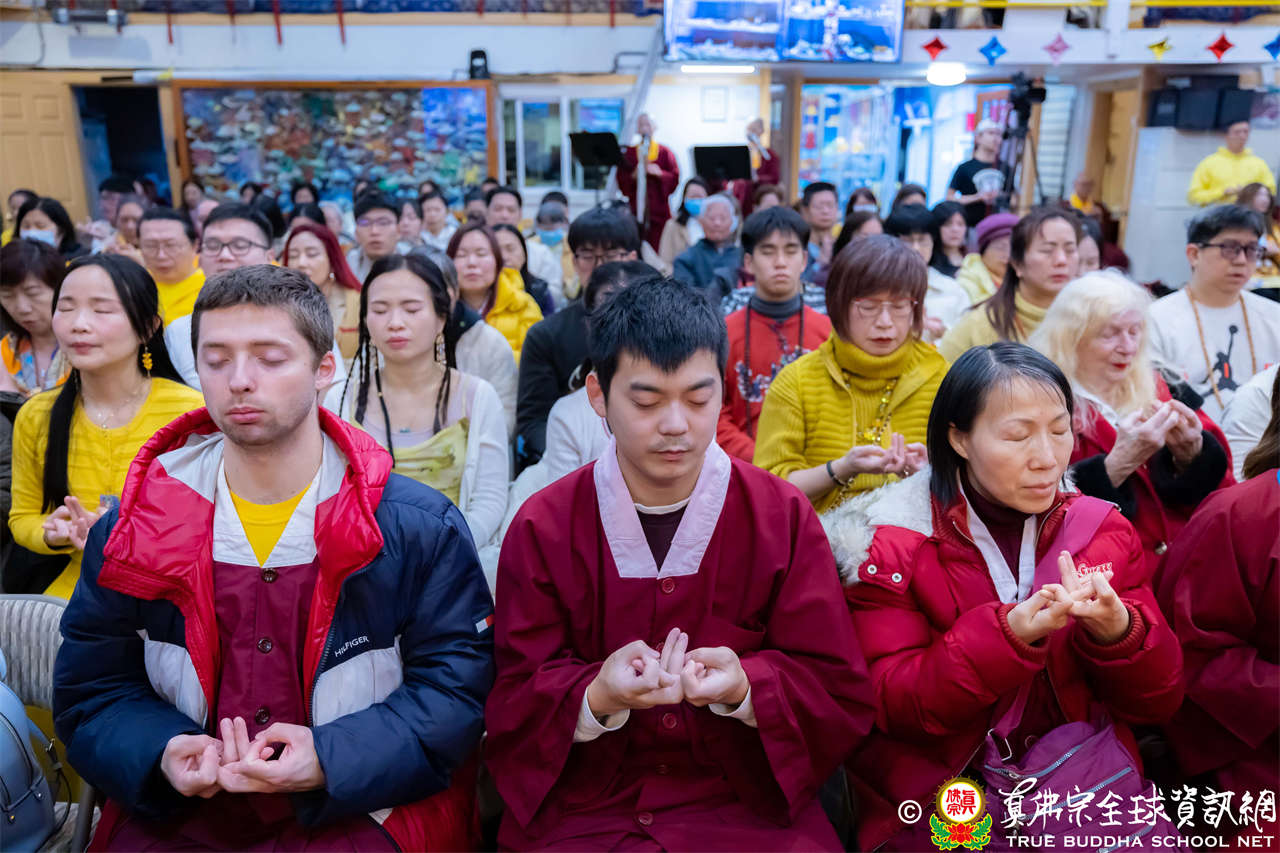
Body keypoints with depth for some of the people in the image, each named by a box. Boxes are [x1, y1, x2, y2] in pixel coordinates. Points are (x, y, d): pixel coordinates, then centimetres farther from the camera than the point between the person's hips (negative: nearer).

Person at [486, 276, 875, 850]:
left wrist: (744, 689, -21)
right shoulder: (542, 529, -3)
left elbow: (841, 695, -2)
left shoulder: (784, 517, -2)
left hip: (747, 803, 1)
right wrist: (599, 697, -24)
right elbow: (512, 709, -4)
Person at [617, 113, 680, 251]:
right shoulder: (628, 153, 11)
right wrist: (633, 176, -15)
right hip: (635, 209, 1)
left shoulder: (665, 152, 8)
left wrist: (659, 173, -15)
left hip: (659, 210, -1)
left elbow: (675, 179, 1)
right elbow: (621, 181, 5)